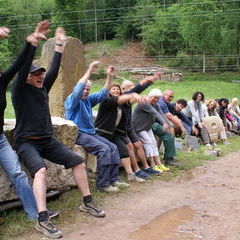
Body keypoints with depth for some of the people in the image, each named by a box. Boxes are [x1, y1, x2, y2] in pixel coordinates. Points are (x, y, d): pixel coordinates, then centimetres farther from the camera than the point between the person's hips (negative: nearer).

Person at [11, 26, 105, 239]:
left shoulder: (43, 88, 11)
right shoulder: (20, 90, -6)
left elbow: (54, 70, 9)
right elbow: (24, 67, -19)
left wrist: (59, 46, 8)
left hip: (47, 141, 7)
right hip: (27, 142, -7)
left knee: (78, 162, 0)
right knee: (40, 170, -34)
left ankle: (87, 203, 15)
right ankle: (43, 220, -35)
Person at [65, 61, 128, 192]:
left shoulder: (88, 99, 17)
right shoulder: (72, 99, -7)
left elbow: (103, 94, 13)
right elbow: (78, 89, -27)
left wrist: (109, 77, 2)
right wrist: (89, 71, -31)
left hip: (91, 133, 9)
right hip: (79, 134, -9)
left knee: (113, 147, -3)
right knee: (104, 149, -25)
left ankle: (113, 178, 1)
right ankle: (102, 184, -21)